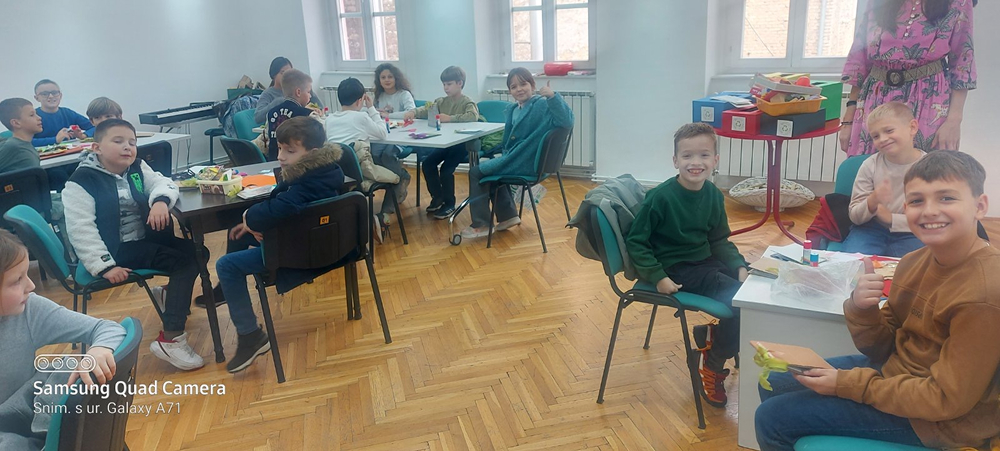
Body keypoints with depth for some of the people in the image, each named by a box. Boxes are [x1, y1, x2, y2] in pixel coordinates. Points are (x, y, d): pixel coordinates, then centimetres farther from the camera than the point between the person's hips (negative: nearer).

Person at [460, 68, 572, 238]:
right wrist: (502, 154, 5)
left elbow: (567, 121, -34)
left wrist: (553, 96, -44)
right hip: (517, 158, 9)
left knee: (476, 172, -3)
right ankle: (508, 215, 26)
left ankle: (481, 224, 8)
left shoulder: (542, 105, -17)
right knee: (487, 167, 29)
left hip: (526, 164, -9)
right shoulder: (513, 110, 9)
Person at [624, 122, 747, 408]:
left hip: (706, 260, 7)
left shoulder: (713, 195, 1)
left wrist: (739, 266, -3)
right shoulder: (661, 197, -18)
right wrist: (657, 277, -20)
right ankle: (711, 369, 0)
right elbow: (636, 242, -13)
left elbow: (719, 240, 13)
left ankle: (712, 335, 16)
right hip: (676, 269, -7)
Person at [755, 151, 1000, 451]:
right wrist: (860, 310, -19)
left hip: (940, 422, -7)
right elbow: (881, 349, 2)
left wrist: (847, 384, -19)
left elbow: (946, 400, -23)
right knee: (775, 384, 14)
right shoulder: (915, 262, -4)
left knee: (773, 418, -9)